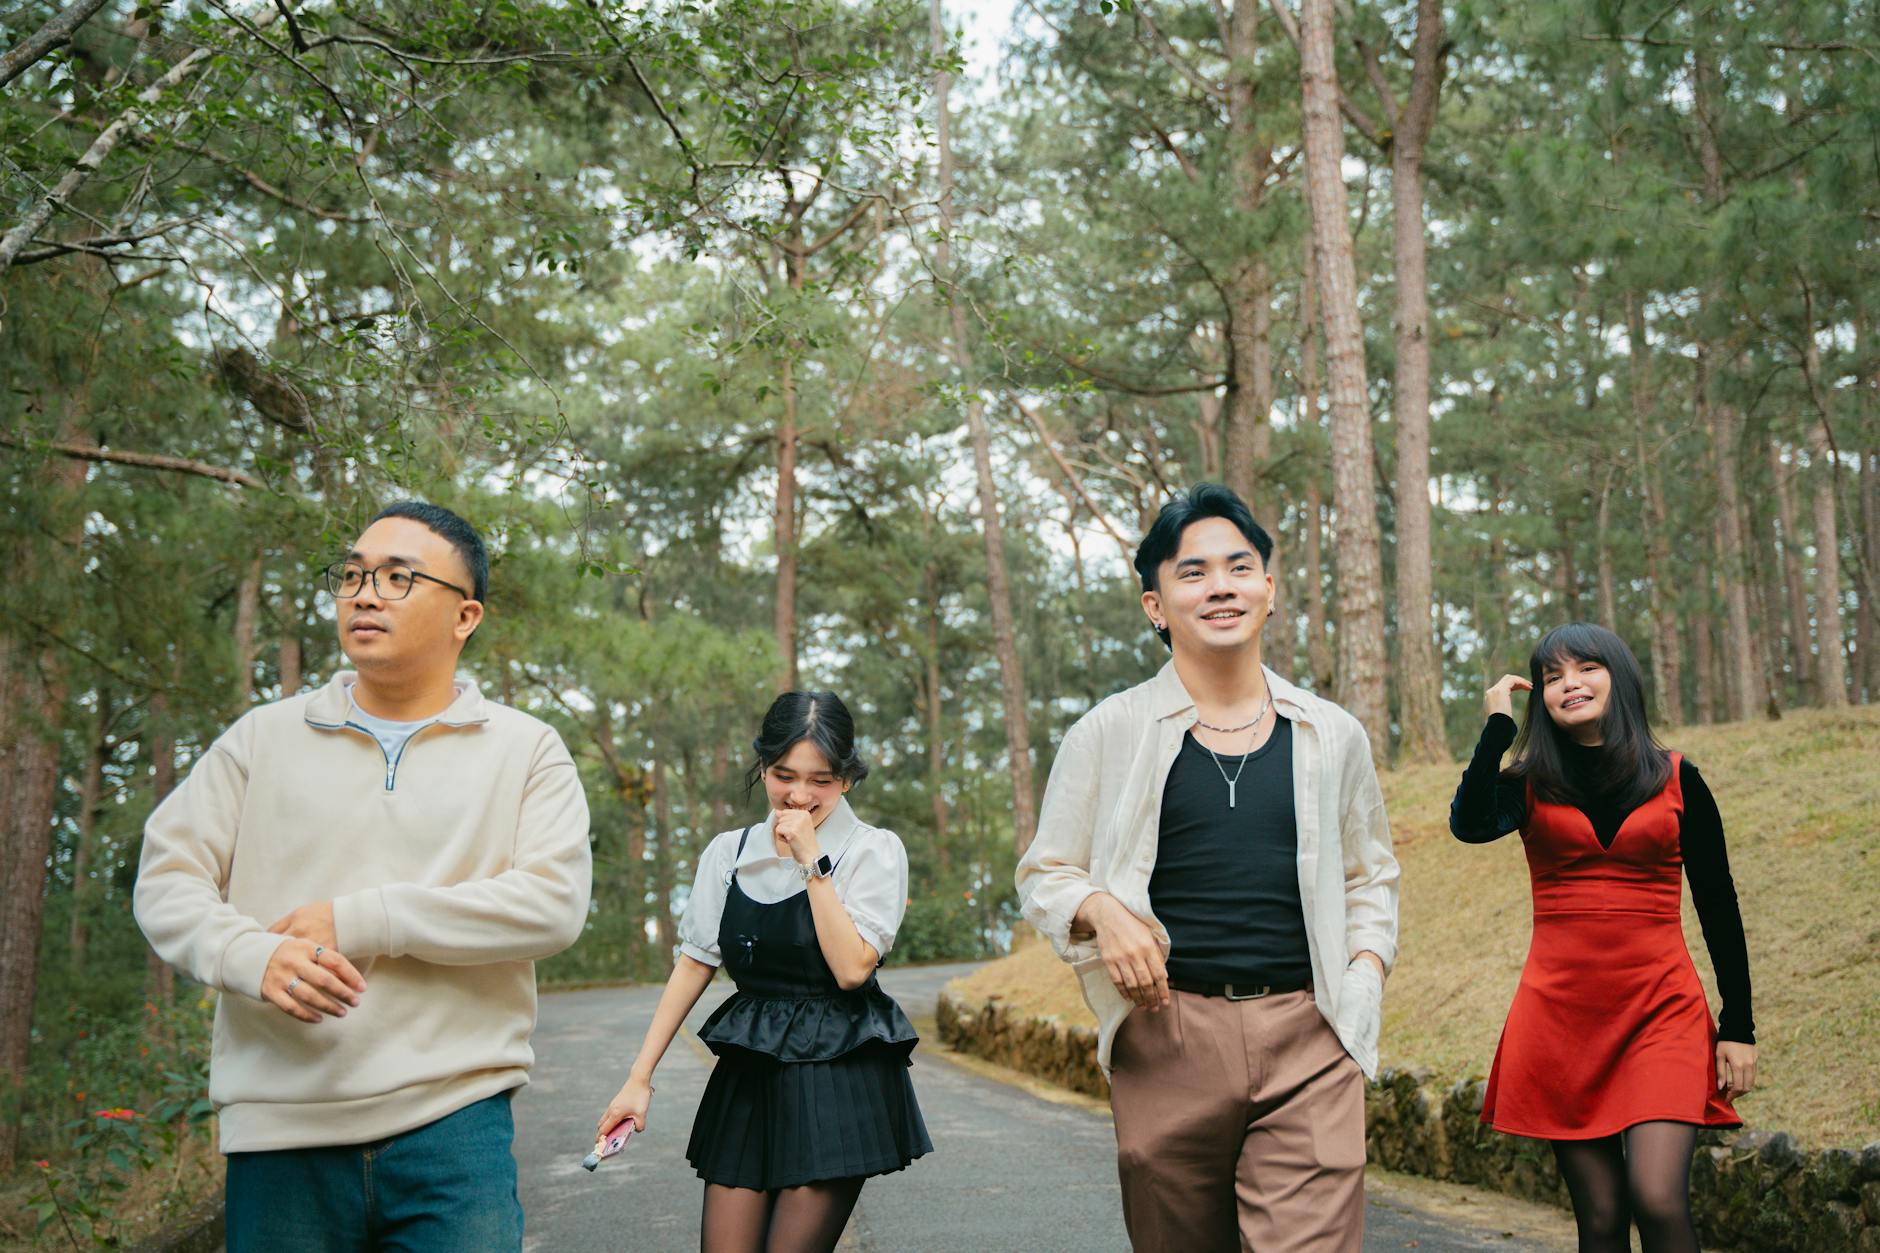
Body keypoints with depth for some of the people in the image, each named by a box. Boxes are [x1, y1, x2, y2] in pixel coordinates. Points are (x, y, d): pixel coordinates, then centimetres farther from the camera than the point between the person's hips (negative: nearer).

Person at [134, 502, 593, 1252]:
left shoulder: (526, 751, 5)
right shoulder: (264, 738, 11)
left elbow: (554, 903, -8)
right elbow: (166, 879, 5)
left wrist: (362, 922, -13)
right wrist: (253, 955, -16)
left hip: (451, 1125, -1)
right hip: (279, 1134, 2)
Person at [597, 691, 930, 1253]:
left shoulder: (873, 850, -4)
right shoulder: (730, 853, 7)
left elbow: (852, 968, -14)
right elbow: (694, 962, 7)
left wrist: (811, 862, -14)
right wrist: (640, 1077, 2)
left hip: (840, 1077, -4)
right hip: (750, 1076, 4)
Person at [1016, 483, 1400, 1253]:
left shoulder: (1331, 736, 12)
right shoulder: (1109, 735, 6)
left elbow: (1369, 877, 24)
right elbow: (1044, 874, 11)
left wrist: (1366, 972, 7)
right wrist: (1100, 909, -10)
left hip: (1307, 1045, 1)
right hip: (1167, 1037, 0)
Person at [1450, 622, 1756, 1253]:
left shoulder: (1677, 780, 5)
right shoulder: (1530, 785, 5)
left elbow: (1719, 908, 8)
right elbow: (1469, 824, -18)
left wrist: (1739, 1027, 5)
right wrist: (1499, 723, -8)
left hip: (1660, 1012, -1)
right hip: (1562, 1013, 1)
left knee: (1657, 1200, -17)